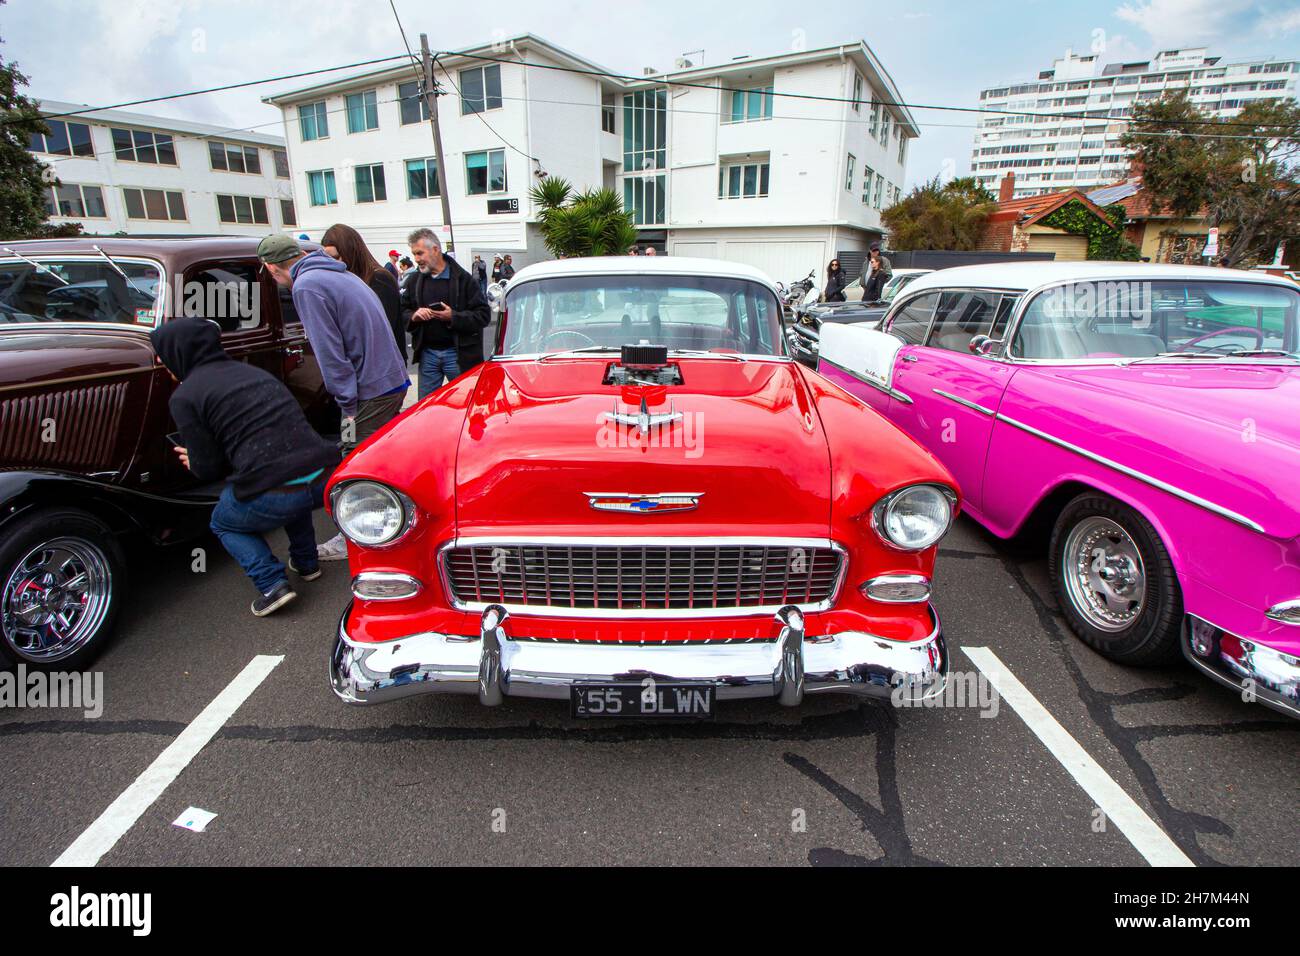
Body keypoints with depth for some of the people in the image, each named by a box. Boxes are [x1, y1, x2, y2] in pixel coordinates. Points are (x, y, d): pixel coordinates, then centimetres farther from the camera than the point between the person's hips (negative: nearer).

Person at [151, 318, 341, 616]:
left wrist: (196, 462, 26)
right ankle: (306, 563, 36)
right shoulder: (251, 370, 20)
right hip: (326, 479, 6)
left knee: (222, 523, 27)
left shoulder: (184, 397, 2)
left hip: (273, 498, -5)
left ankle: (271, 584, 8)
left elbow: (209, 468, 2)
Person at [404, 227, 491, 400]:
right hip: (427, 353, 4)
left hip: (457, 352, -4)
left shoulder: (463, 279, -5)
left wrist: (453, 317, -21)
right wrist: (413, 317, -7)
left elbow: (484, 315, -10)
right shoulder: (415, 281, 10)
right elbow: (403, 311, 16)